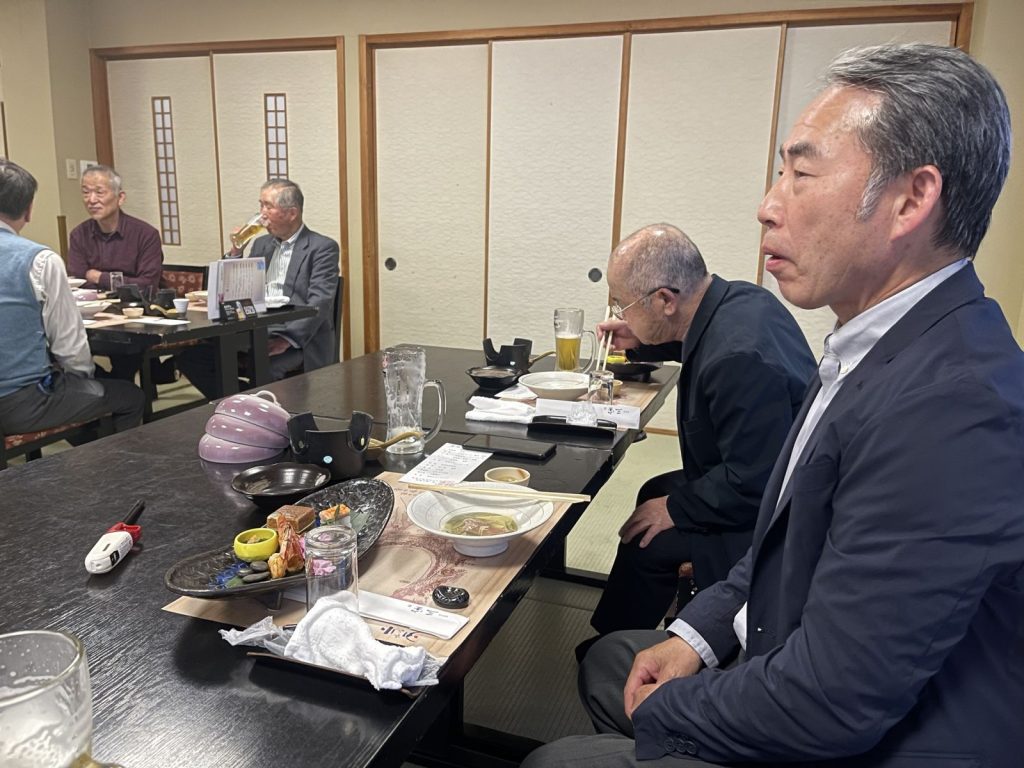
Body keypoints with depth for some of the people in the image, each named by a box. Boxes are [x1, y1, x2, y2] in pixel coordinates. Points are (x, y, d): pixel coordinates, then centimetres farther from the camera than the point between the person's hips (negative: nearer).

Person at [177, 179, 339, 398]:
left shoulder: (322, 248, -1)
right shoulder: (262, 243, 21)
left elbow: (319, 303, -14)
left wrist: (287, 339, -26)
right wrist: (235, 252, 7)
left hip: (298, 341, -6)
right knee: (190, 357, -11)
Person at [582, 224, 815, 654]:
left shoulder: (740, 359, -34)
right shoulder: (738, 298, -4)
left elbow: (752, 483, -30)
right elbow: (705, 345, 22)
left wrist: (677, 509, -17)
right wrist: (643, 344, 10)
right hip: (767, 479, 11)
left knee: (650, 542, -14)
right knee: (655, 494, 19)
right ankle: (618, 639, 32)